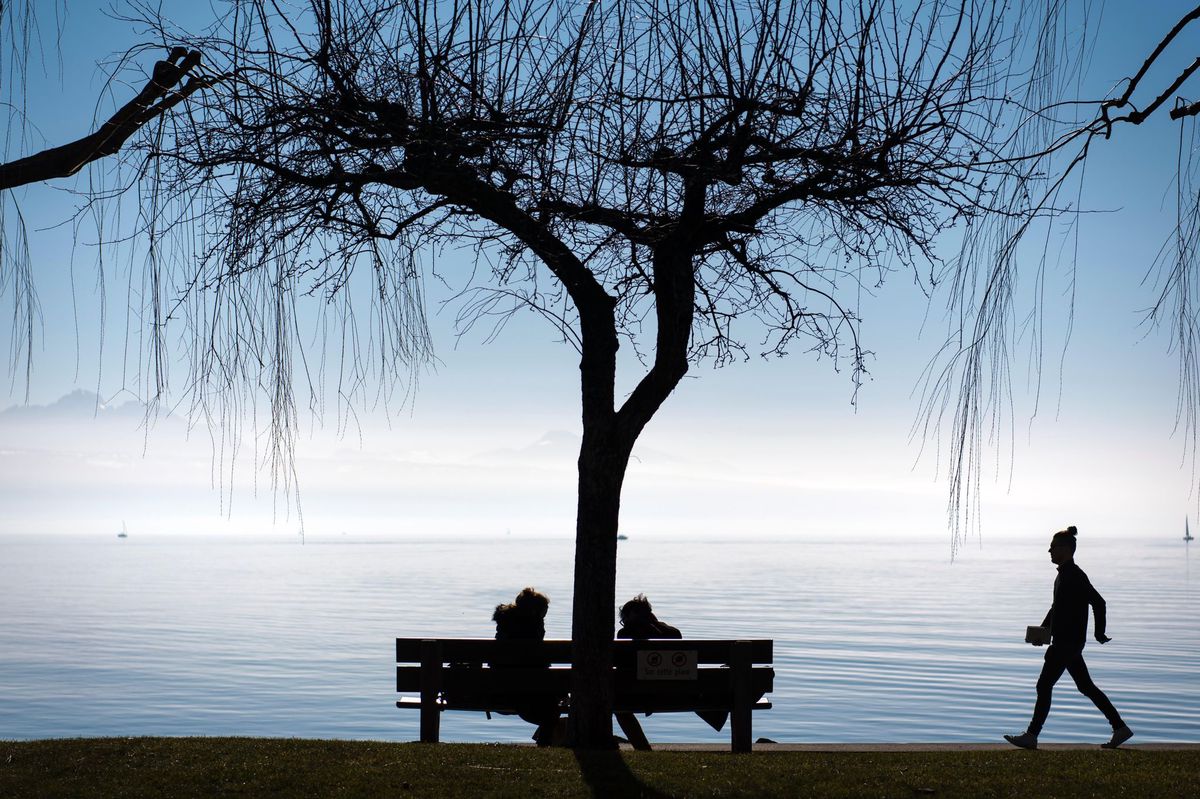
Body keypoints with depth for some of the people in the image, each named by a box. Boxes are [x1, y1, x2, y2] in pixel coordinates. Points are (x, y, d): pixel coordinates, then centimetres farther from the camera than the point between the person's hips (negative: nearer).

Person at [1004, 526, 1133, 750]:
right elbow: (1057, 608, 24)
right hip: (1063, 641, 10)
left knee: (1044, 685, -7)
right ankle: (1120, 728, 18)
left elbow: (1098, 603, -20)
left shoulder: (1075, 576, -16)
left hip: (1068, 642, -10)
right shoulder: (1064, 574, 15)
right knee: (1086, 687, 14)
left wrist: (1099, 634, -13)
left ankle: (1031, 736, -3)